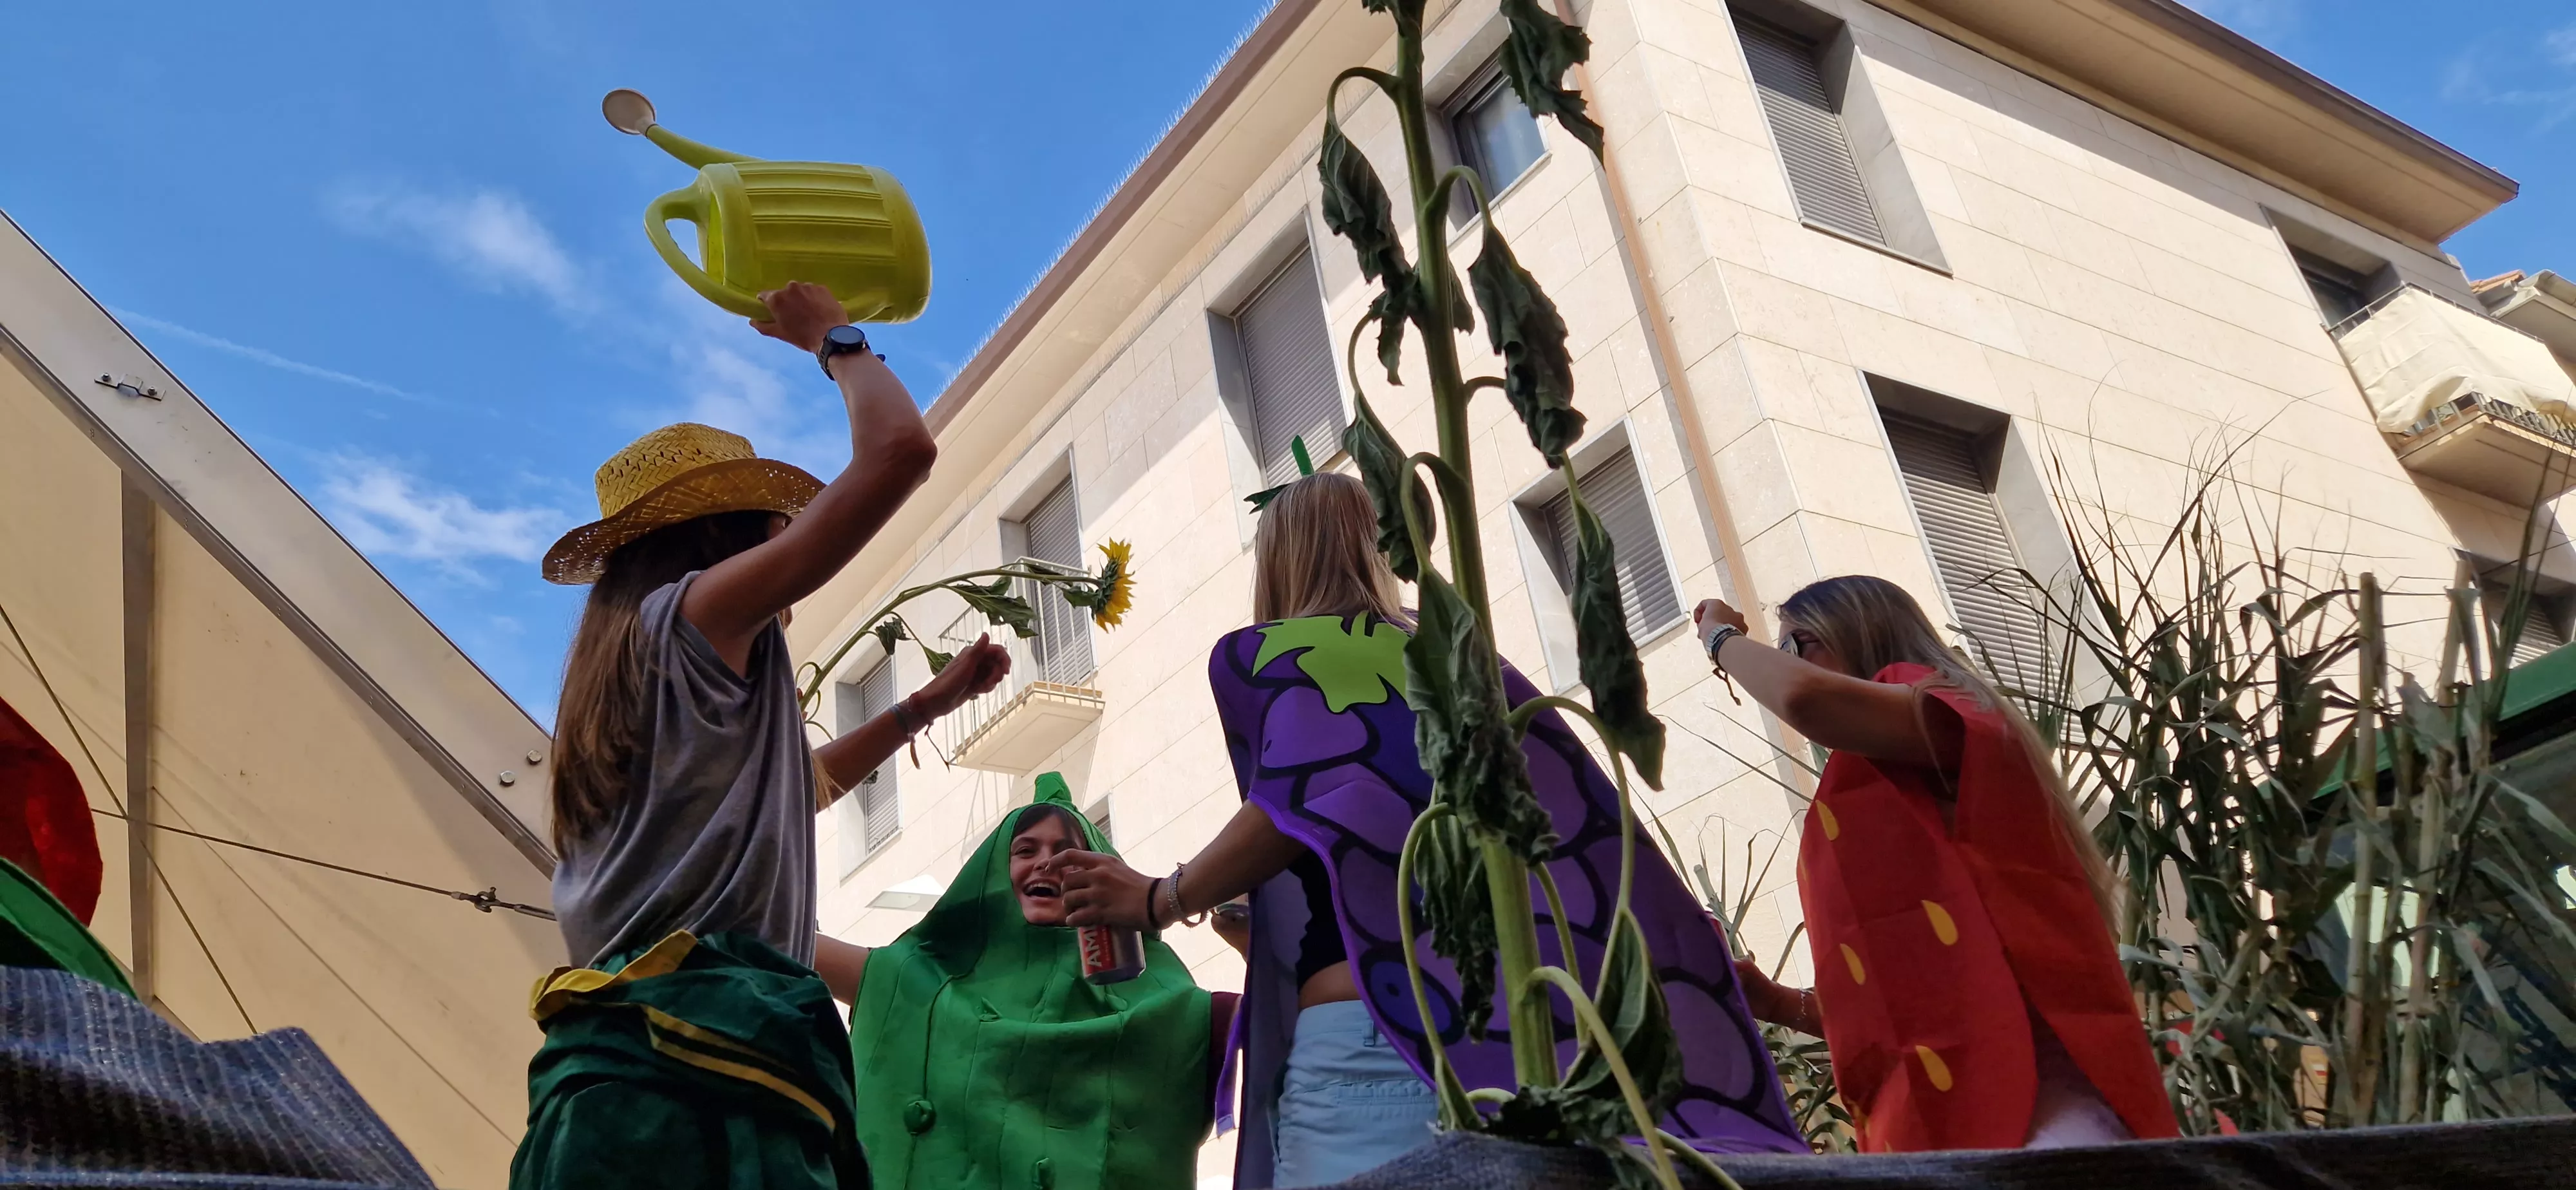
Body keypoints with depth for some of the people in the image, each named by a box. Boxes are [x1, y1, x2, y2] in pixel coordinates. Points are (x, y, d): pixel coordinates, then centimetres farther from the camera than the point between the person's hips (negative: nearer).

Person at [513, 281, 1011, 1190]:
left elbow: (788, 790, 44)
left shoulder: (624, 673, 27)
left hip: (618, 1062, 10)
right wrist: (833, 339, 14)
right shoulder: (694, 615, 0)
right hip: (699, 1063, -10)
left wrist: (927, 705, 46)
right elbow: (900, 449, -5)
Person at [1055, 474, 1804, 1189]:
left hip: (1365, 1035, -5)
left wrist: (1163, 900, 0)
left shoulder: (1255, 654, 9)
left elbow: (1322, 793, -11)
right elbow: (1588, 832, 16)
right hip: (1522, 1028, 6)